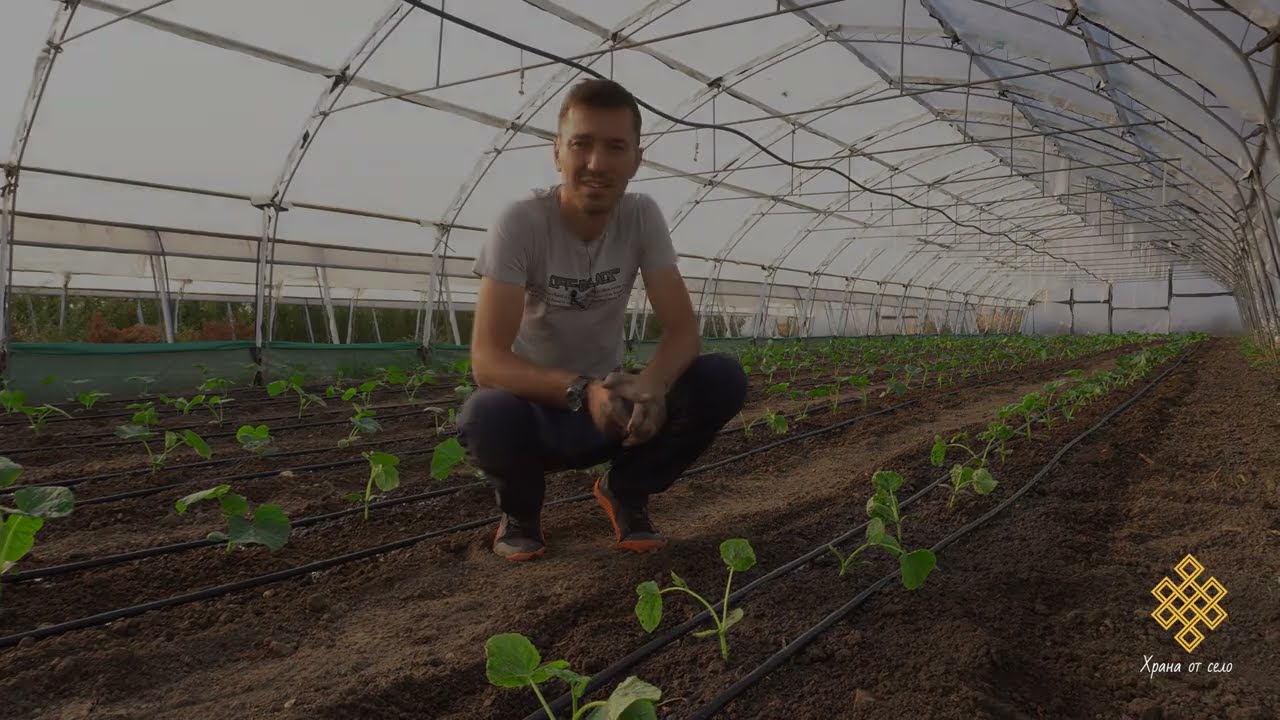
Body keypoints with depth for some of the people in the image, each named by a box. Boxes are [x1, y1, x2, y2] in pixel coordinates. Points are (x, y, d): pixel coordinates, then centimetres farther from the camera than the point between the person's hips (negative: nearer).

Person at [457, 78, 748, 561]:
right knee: (487, 417, -39)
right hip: (536, 405, -3)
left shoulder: (643, 217, -9)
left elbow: (683, 330, -13)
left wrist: (651, 383, -36)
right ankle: (520, 510, -1)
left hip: (611, 399, 3)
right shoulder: (520, 223, -21)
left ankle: (625, 492, 4)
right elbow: (487, 360, -28)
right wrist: (581, 391, -44)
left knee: (723, 380, -21)